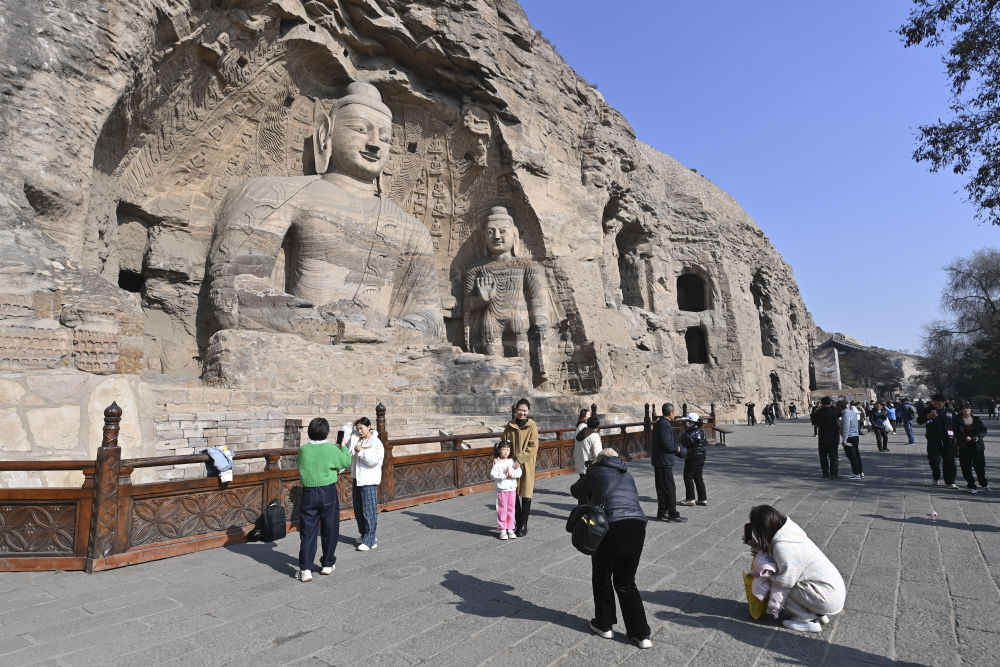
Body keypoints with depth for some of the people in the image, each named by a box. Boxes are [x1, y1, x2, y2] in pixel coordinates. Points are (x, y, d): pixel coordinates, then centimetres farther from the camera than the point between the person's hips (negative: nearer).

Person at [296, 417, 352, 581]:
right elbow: (346, 462, 1)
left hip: (308, 493, 2)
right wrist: (343, 447, 16)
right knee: (329, 530, 14)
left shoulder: (303, 449, -5)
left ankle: (305, 569, 3)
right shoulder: (332, 449, -12)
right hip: (328, 493, -1)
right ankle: (327, 564, 27)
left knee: (307, 531, 7)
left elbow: (300, 466, 12)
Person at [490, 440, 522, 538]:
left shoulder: (513, 461, 2)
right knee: (502, 509, 3)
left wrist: (511, 474, -21)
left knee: (511, 509, 10)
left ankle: (510, 529, 20)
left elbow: (519, 474, -7)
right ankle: (502, 530, 13)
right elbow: (492, 474, -17)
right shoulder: (497, 462, -6)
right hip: (501, 489, -3)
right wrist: (504, 476, -22)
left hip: (512, 489, 3)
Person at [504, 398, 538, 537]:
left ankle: (524, 525, 16)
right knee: (513, 494, 10)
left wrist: (519, 460, -19)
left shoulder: (532, 426, -5)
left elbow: (533, 447, -11)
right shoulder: (510, 425, 4)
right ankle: (518, 522, 26)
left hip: (526, 464, -3)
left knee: (526, 494, 3)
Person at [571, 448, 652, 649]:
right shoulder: (627, 476, 24)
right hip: (637, 525, 5)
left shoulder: (596, 472, 11)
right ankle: (641, 634, 16)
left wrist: (589, 497, 43)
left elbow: (576, 491, 21)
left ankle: (604, 625, 30)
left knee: (602, 576, 19)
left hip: (611, 526, -4)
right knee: (626, 582, 19)